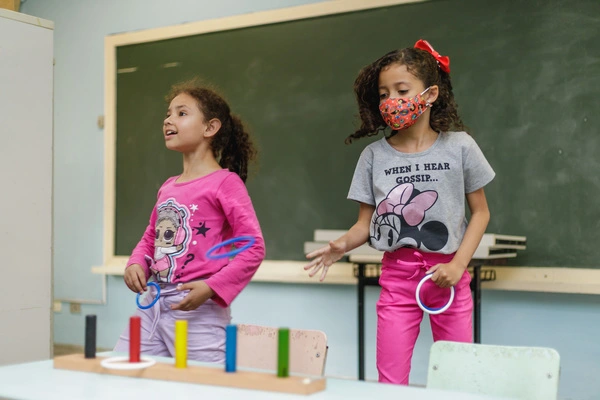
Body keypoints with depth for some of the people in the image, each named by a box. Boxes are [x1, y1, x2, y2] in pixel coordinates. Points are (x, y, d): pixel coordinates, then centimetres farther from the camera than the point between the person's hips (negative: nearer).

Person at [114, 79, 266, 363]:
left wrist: (211, 288, -20)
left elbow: (253, 247, -12)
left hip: (199, 309, -7)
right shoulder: (168, 187, 14)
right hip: (153, 304, 7)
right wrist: (135, 264, 5)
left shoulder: (225, 182, -8)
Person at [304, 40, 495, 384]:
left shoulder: (459, 146, -4)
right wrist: (343, 245, -19)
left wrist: (459, 264, -10)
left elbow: (480, 212, 2)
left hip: (447, 273, -1)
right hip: (397, 275, 1)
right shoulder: (374, 155, 0)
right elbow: (366, 222, 2)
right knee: (390, 380, 1)